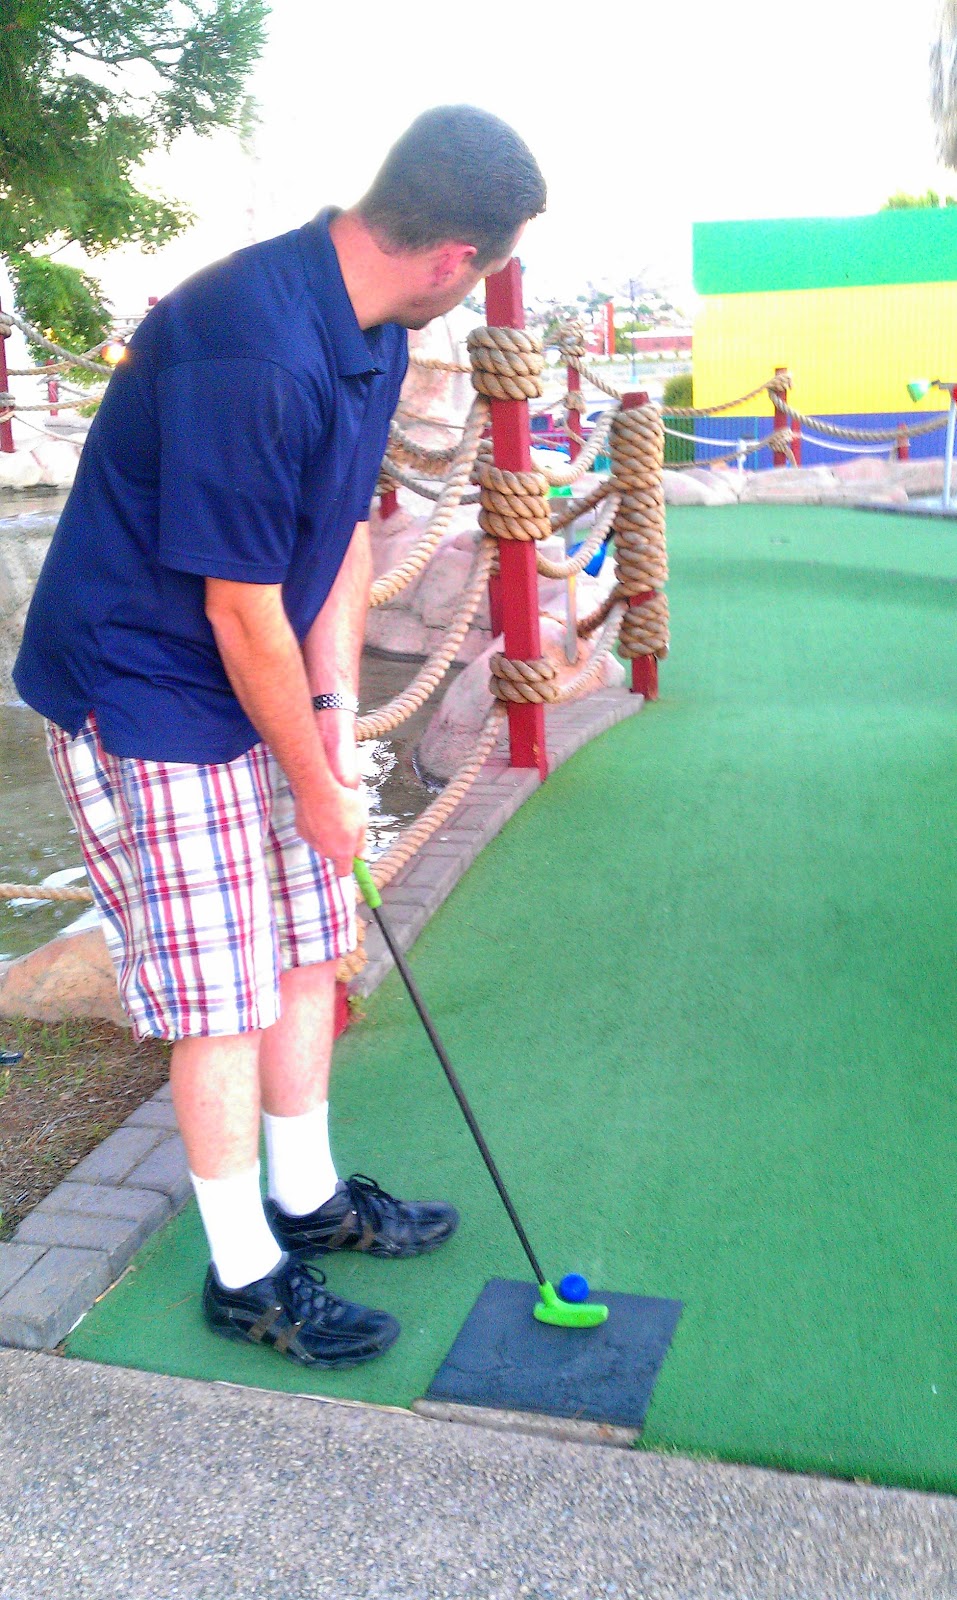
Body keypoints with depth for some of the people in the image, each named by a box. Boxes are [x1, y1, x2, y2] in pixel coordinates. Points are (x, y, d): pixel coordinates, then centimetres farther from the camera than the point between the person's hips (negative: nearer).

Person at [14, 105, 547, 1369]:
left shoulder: (373, 334, 1)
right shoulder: (251, 350, -29)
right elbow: (241, 610, -24)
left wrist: (337, 712, 1)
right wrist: (318, 783, -12)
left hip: (261, 690, 9)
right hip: (145, 697, -9)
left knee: (310, 950, 15)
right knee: (223, 997, -1)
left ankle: (309, 1199, 34)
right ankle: (244, 1274, 20)